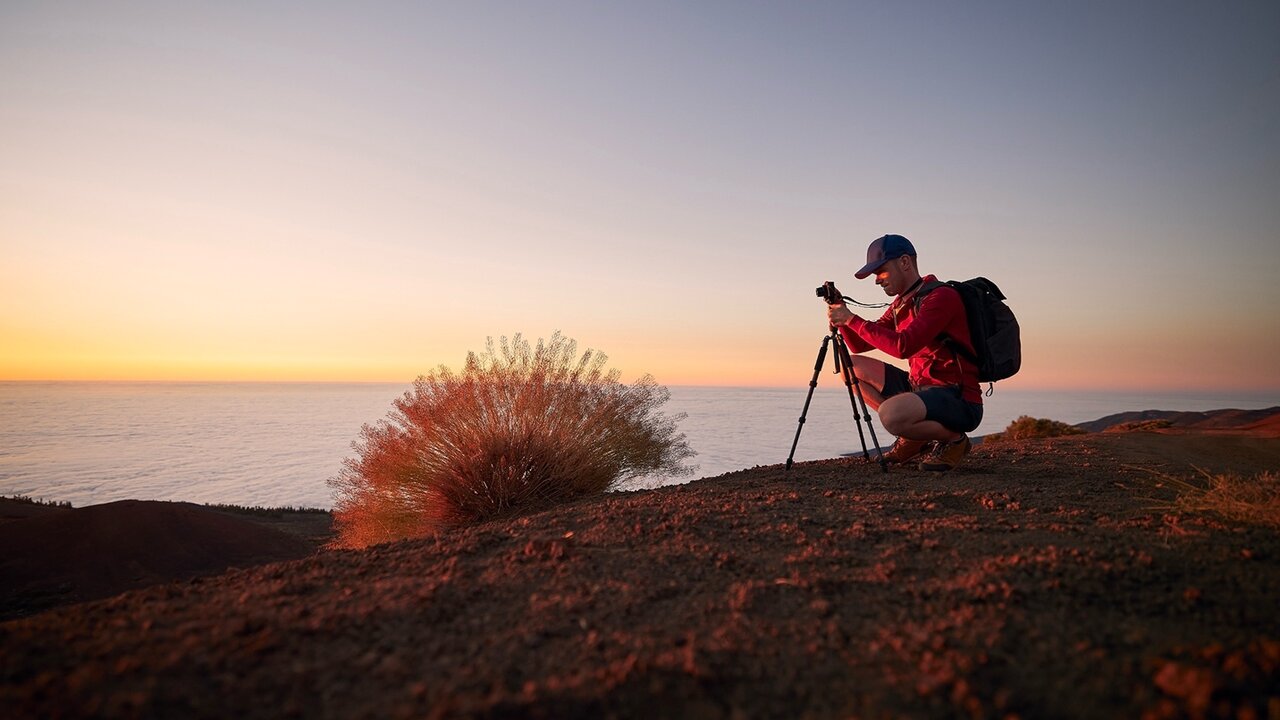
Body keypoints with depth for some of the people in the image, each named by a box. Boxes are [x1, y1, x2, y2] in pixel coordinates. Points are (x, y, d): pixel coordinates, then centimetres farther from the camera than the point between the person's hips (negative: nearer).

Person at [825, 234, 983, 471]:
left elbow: (902, 346, -28)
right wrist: (842, 319, -4)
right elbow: (859, 346, 14)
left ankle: (954, 439, -4)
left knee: (891, 414, -36)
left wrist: (852, 319, -22)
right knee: (853, 366, 8)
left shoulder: (942, 297, -16)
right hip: (921, 387, 9)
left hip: (958, 400, -9)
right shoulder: (900, 303, 12)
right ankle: (915, 439, 9)